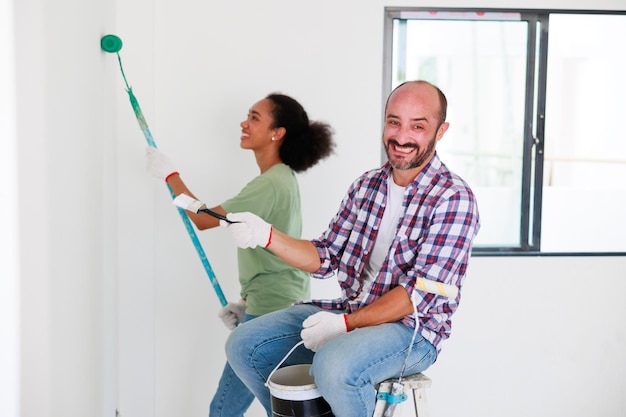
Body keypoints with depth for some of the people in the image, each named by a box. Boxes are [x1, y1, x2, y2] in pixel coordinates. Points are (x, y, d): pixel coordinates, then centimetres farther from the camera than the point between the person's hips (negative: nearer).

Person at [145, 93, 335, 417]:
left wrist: (170, 175, -4)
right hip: (284, 305, 10)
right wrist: (247, 301, 17)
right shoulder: (284, 178, 14)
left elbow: (203, 219, -15)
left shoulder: (270, 184, -17)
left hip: (270, 313, -10)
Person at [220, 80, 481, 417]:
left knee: (334, 366, -36)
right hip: (348, 314, 7)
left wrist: (346, 323, -23)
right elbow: (326, 258, 11)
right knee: (243, 345, 0)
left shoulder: (453, 199, -13)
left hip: (412, 328, -7)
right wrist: (267, 235, -4)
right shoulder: (365, 187, 10)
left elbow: (421, 292, -19)